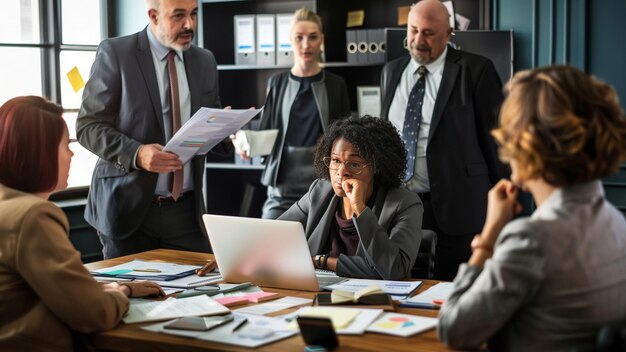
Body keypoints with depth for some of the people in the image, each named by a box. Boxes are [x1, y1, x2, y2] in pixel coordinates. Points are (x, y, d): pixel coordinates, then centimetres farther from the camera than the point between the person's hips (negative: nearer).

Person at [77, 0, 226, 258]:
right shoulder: (115, 53, -4)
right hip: (129, 207, -3)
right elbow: (88, 126, -7)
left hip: (186, 210, 4)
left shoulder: (204, 61, 10)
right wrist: (136, 154, -23)